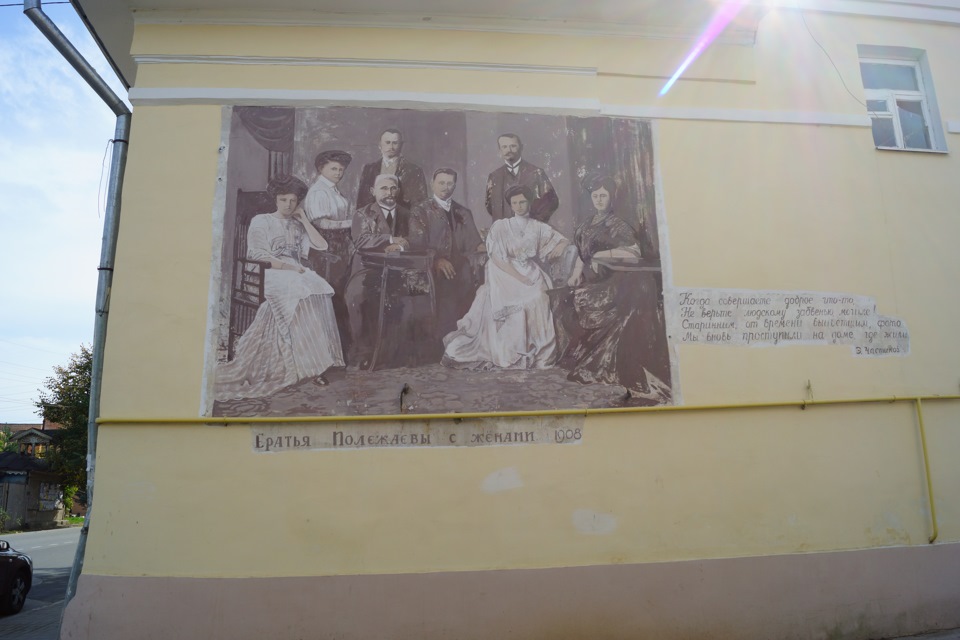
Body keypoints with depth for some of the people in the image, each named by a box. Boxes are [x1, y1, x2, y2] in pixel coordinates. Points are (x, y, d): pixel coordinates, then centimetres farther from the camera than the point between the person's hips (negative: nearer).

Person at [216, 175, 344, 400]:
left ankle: (317, 359, -31)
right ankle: (311, 364, -35)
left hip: (298, 274, 4)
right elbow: (258, 257, -2)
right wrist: (289, 266, -13)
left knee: (320, 290, -31)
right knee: (300, 292, -36)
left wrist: (304, 220, 10)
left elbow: (322, 246, 11)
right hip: (271, 274, -4)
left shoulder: (298, 224, 24)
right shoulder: (261, 221, 10)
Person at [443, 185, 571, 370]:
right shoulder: (500, 226, 5)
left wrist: (560, 246, -6)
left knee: (537, 299, -24)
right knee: (513, 301, -25)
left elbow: (565, 241, 18)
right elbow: (498, 258, -6)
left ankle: (538, 351, -17)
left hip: (531, 274, 2)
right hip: (506, 274, -1)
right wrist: (520, 278, -16)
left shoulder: (538, 227, 14)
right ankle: (509, 353, -17)